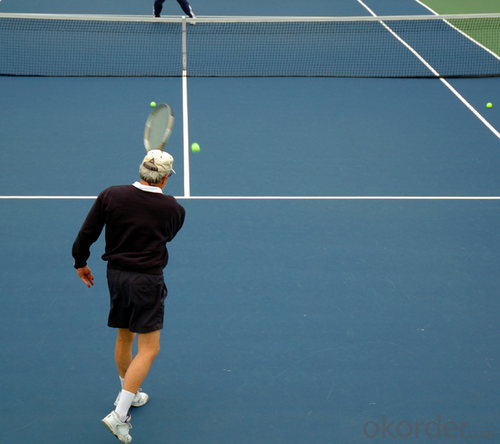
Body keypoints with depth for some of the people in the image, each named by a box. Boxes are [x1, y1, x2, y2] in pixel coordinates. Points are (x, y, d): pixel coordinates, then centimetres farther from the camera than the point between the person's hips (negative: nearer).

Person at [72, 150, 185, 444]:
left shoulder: (111, 196, -6)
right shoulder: (174, 209, -9)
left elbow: (86, 234, -4)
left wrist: (81, 262, 13)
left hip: (116, 274, 5)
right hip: (147, 279, -5)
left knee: (125, 337, 22)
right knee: (149, 350, -1)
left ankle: (128, 395, 41)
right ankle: (119, 415, -10)